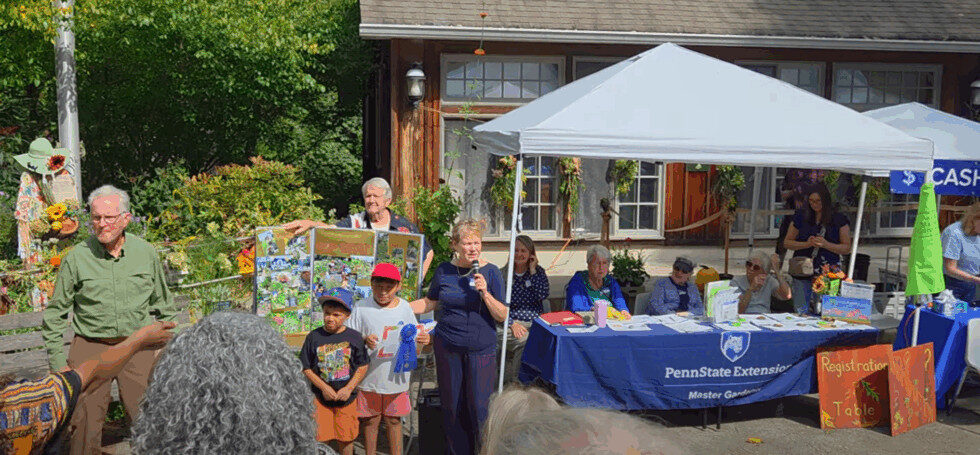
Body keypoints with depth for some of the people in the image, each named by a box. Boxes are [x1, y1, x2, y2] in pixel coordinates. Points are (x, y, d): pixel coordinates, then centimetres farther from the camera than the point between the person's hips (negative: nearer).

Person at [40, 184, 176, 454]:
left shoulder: (146, 253, 2)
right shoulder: (76, 258, -3)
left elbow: (163, 306, 13)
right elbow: (56, 313, 4)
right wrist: (57, 362, 0)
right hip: (90, 348, -1)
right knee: (86, 425, 1)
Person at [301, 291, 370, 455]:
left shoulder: (354, 337, -4)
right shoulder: (314, 337, -6)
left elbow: (363, 366, 0)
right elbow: (306, 368, -3)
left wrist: (349, 388, -11)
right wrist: (324, 387, -12)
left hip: (346, 397, 1)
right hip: (320, 398, 0)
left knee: (346, 438, 10)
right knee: (320, 438, 2)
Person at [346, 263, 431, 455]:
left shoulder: (404, 307, 1)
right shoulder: (361, 308, -6)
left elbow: (413, 338, 8)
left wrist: (423, 339, -14)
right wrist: (364, 341, -24)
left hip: (396, 376, 1)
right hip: (369, 375, -1)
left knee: (394, 420, 12)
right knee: (370, 421, 10)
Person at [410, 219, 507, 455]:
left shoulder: (490, 272, -5)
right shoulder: (444, 271, 2)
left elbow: (502, 316, -6)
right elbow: (428, 303, 16)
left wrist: (485, 293, -20)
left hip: (481, 348, -2)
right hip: (447, 346, 2)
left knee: (479, 405, -3)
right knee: (452, 404, 8)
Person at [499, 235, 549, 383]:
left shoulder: (538, 272, 10)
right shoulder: (504, 275, 5)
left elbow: (544, 294, -9)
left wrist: (533, 271, -5)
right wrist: (512, 324, -14)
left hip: (535, 323, 2)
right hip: (510, 323, -2)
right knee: (525, 340, -31)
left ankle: (508, 381, -17)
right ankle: (512, 380, -17)